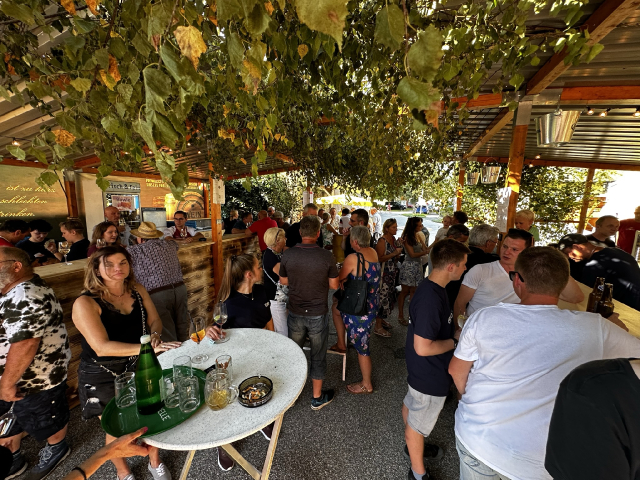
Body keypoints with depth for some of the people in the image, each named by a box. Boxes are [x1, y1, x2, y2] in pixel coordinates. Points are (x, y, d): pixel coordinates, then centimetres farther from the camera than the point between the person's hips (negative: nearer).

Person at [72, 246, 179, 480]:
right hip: (103, 378, -4)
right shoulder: (85, 303, -21)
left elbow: (155, 320, -1)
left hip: (140, 368, 4)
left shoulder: (137, 290, -6)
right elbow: (102, 347, -29)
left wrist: (154, 336, -23)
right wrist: (149, 347, -37)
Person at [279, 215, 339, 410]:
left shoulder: (287, 255, -12)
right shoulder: (326, 256, -18)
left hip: (295, 313, 2)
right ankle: (317, 398, 34)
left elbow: (283, 281, 1)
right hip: (317, 315, -2)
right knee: (318, 356, 16)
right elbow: (334, 285, -8)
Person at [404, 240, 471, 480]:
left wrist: (454, 329, -2)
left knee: (411, 405, 30)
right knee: (418, 423, 15)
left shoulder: (430, 287, -5)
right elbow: (423, 347, -32)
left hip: (420, 370, 9)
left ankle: (413, 446, 57)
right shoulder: (431, 298, -36)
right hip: (430, 375, -9)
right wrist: (455, 340, -19)